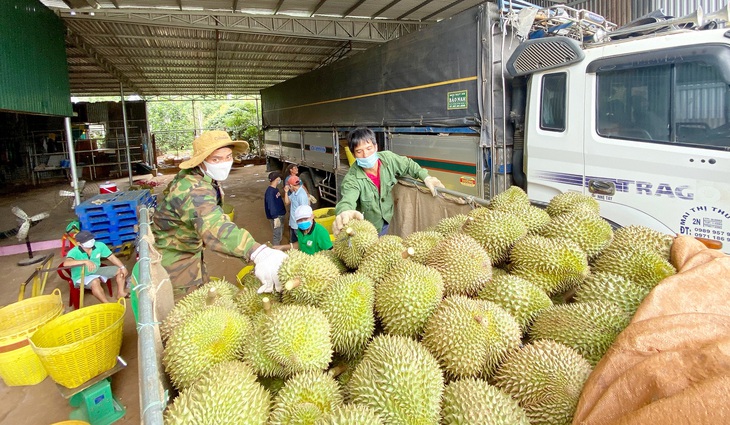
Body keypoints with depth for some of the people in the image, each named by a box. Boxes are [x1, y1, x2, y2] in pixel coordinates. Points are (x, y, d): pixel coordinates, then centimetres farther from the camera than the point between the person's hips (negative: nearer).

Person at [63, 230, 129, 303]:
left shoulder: (99, 245, -15)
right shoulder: (74, 252, -27)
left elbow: (112, 257, -4)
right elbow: (66, 263, -48)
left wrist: (123, 267, -15)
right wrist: (85, 261, -59)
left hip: (96, 272, 6)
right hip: (81, 277, -6)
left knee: (120, 270, -2)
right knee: (95, 282, -38)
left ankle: (121, 293, 9)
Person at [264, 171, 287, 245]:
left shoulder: (276, 189, 7)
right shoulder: (270, 191, -22)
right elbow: (271, 206, -26)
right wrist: (275, 218, -27)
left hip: (280, 214, 10)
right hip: (276, 216, -10)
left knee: (280, 232, 21)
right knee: (277, 234, -2)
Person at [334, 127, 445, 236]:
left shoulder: (388, 158, -14)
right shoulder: (352, 179, -28)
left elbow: (408, 165, 5)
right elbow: (348, 200, -48)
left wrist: (426, 178, -11)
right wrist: (344, 212, -73)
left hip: (392, 220, 4)